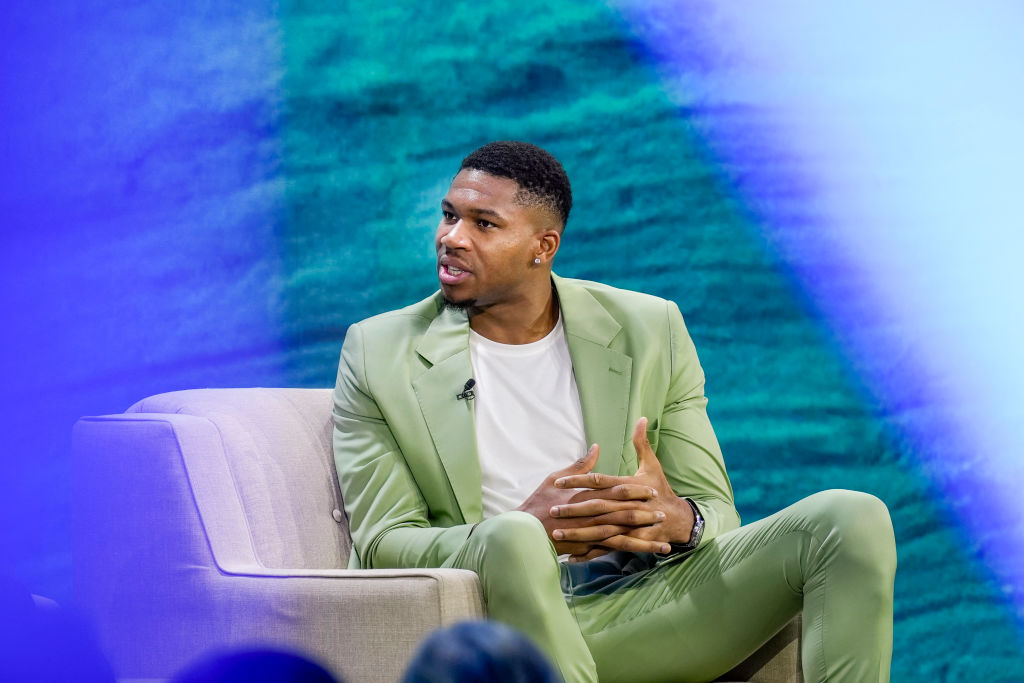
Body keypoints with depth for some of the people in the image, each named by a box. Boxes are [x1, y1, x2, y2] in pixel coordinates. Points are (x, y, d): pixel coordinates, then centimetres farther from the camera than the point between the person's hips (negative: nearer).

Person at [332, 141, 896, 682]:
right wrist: (527, 531, -18)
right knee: (511, 539, -40)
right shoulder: (376, 352, 8)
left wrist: (679, 521, -15)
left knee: (853, 519, -19)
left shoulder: (649, 331, 12)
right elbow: (383, 543, 1)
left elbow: (717, 513, 13)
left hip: (643, 603, 3)